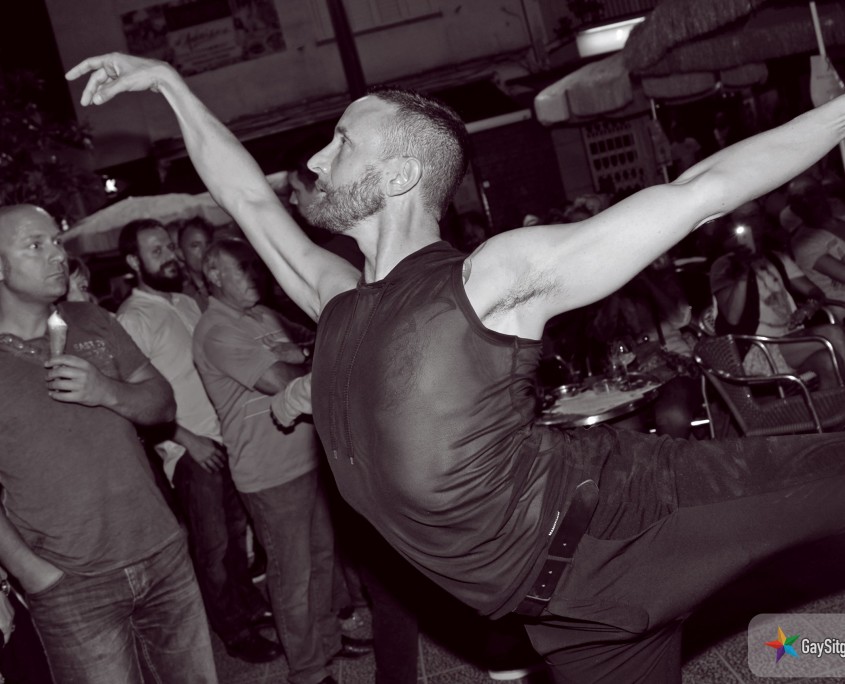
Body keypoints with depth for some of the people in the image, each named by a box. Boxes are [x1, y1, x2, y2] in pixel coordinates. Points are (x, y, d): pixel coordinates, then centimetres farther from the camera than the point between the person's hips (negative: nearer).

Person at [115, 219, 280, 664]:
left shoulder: (187, 303, 11)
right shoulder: (132, 319, -12)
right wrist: (189, 440, -15)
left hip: (225, 436, 7)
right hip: (191, 450, -7)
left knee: (237, 531, 17)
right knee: (212, 546, 5)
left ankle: (249, 604, 36)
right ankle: (235, 632, 20)